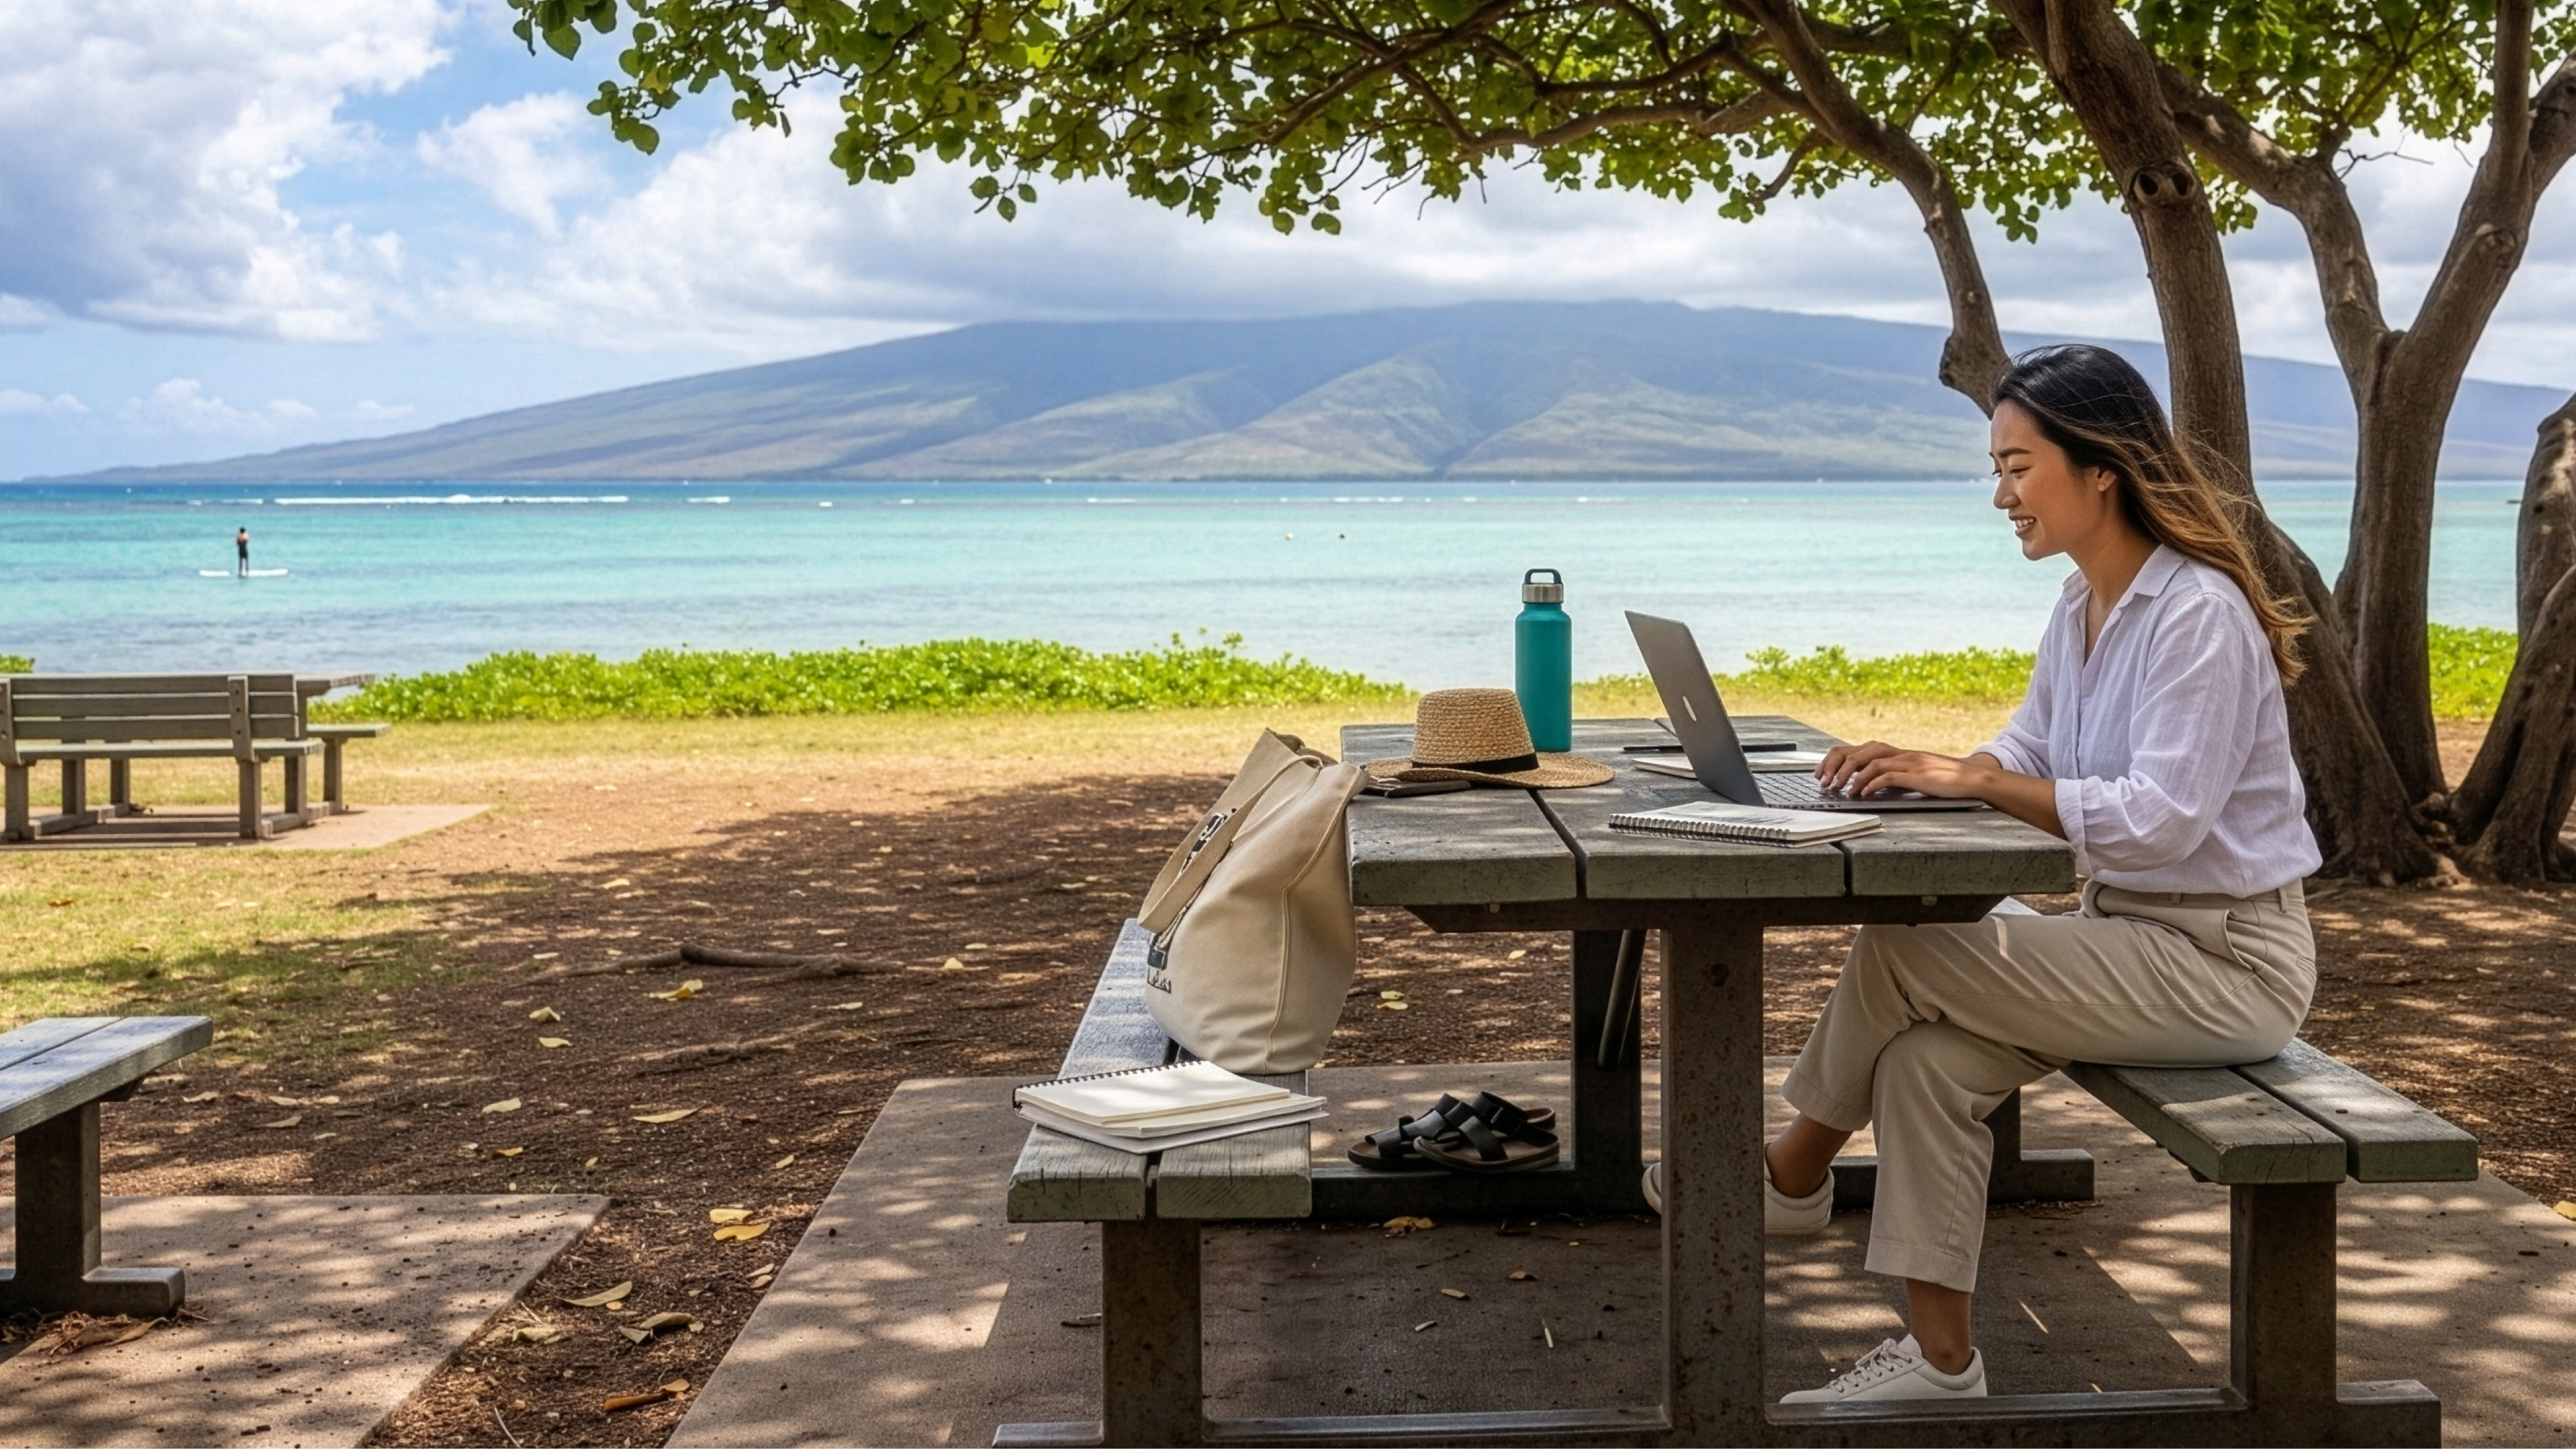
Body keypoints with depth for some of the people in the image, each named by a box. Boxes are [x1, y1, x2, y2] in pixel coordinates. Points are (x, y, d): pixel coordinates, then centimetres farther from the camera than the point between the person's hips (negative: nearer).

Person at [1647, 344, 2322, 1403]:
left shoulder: (2199, 615, -20)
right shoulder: (2084, 606, 8)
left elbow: (2157, 821, -27)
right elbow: (2026, 756, 12)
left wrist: (1973, 779, -25)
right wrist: (1922, 770, -8)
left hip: (2224, 960, -8)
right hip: (2130, 934, 8)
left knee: (1902, 951, -18)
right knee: (1926, 1057, -14)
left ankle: (1796, 1174, 7)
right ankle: (1938, 1358, -8)